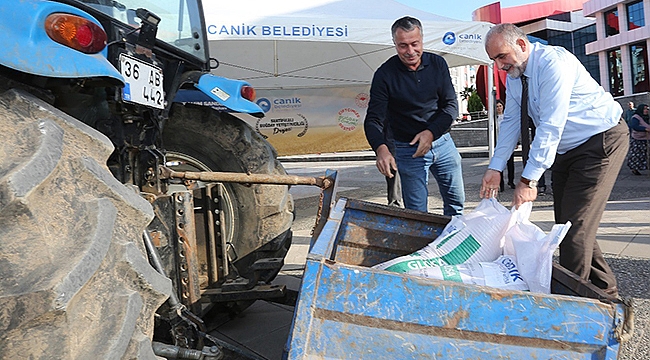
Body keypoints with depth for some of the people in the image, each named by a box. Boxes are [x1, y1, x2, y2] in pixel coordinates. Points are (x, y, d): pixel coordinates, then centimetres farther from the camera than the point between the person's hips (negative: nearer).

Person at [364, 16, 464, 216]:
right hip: (408, 150, -4)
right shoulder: (385, 74, -12)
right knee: (417, 213, -1)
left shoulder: (437, 64, -1)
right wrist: (381, 148, -34)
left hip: (443, 142, 4)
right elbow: (373, 119, -15)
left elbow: (451, 105, -1)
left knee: (456, 203, 15)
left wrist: (431, 132, -17)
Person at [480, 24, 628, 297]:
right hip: (566, 149, 9)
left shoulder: (553, 62, -25)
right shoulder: (514, 75, 1)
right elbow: (510, 121, 2)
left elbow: (551, 126, -30)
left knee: (576, 224, -13)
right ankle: (605, 288, 22)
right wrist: (495, 168, -7)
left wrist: (528, 180, -31)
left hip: (601, 141, -8)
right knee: (564, 222, 8)